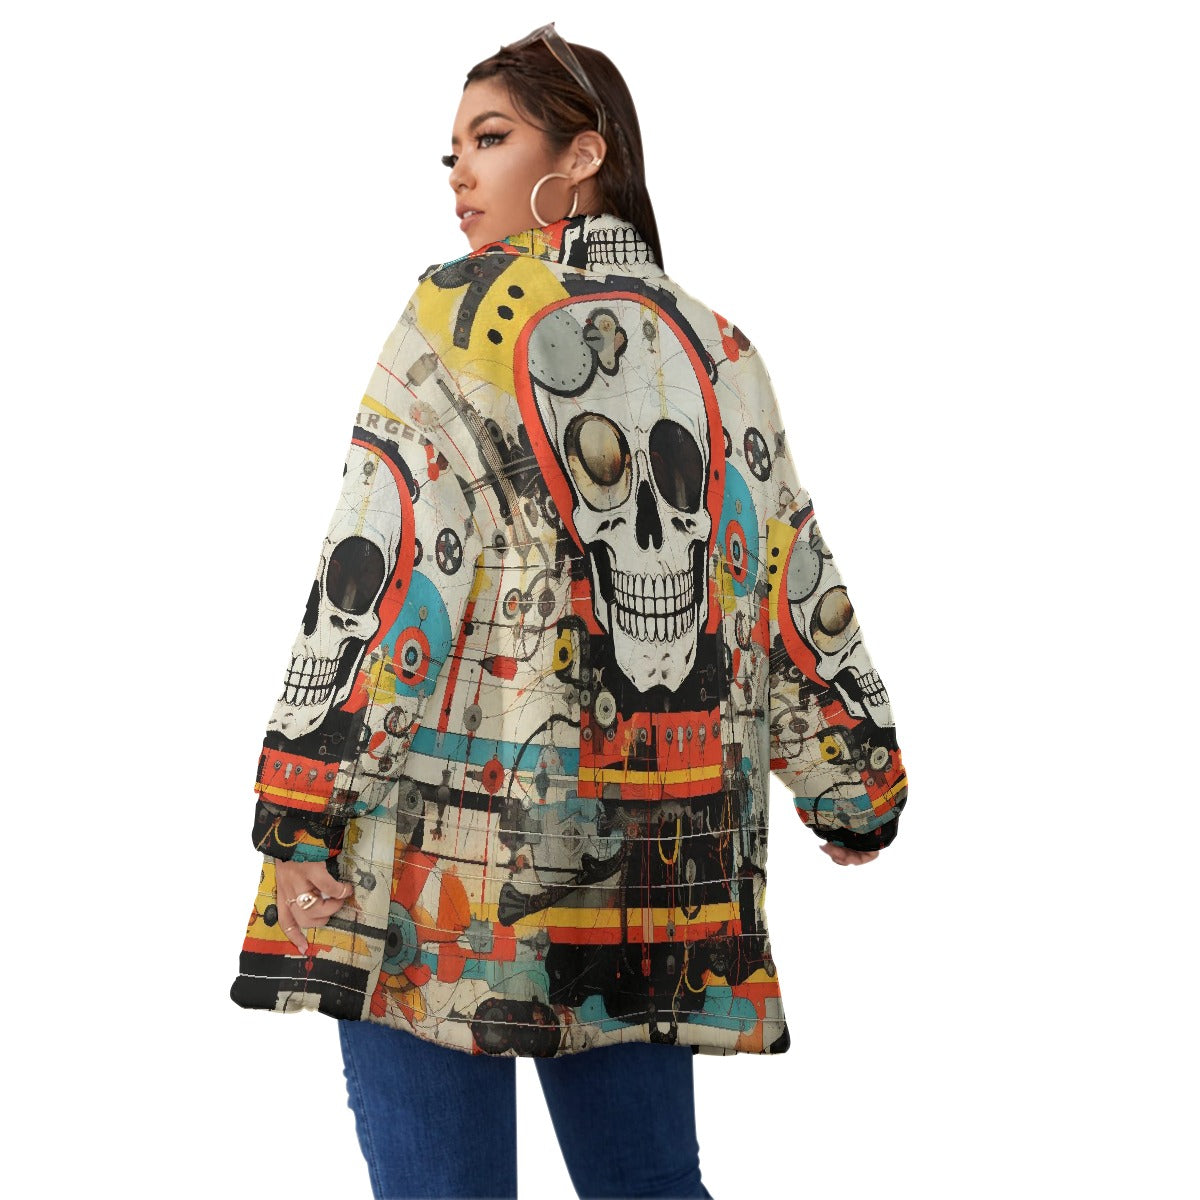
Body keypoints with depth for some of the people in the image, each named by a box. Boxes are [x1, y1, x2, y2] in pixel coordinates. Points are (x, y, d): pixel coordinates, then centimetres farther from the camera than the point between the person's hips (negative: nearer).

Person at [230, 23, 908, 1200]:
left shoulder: (465, 315, -4)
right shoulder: (717, 351, 12)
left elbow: (380, 568, -11)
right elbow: (797, 588, 15)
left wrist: (296, 815, -10)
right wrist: (857, 789, 26)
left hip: (452, 862, -5)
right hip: (651, 868, 6)